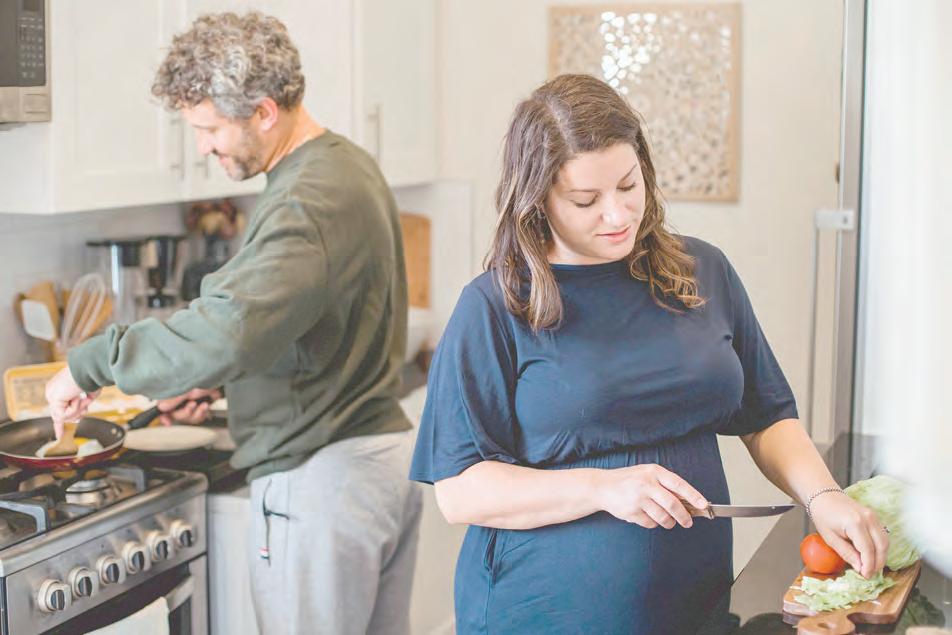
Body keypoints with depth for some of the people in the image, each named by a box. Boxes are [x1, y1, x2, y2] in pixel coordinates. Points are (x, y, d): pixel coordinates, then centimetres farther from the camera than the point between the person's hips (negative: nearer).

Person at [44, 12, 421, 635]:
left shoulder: (306, 204, -22)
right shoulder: (351, 166, 11)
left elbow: (227, 329, -35)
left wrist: (91, 362, -23)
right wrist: (218, 378, 13)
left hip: (321, 477, -10)